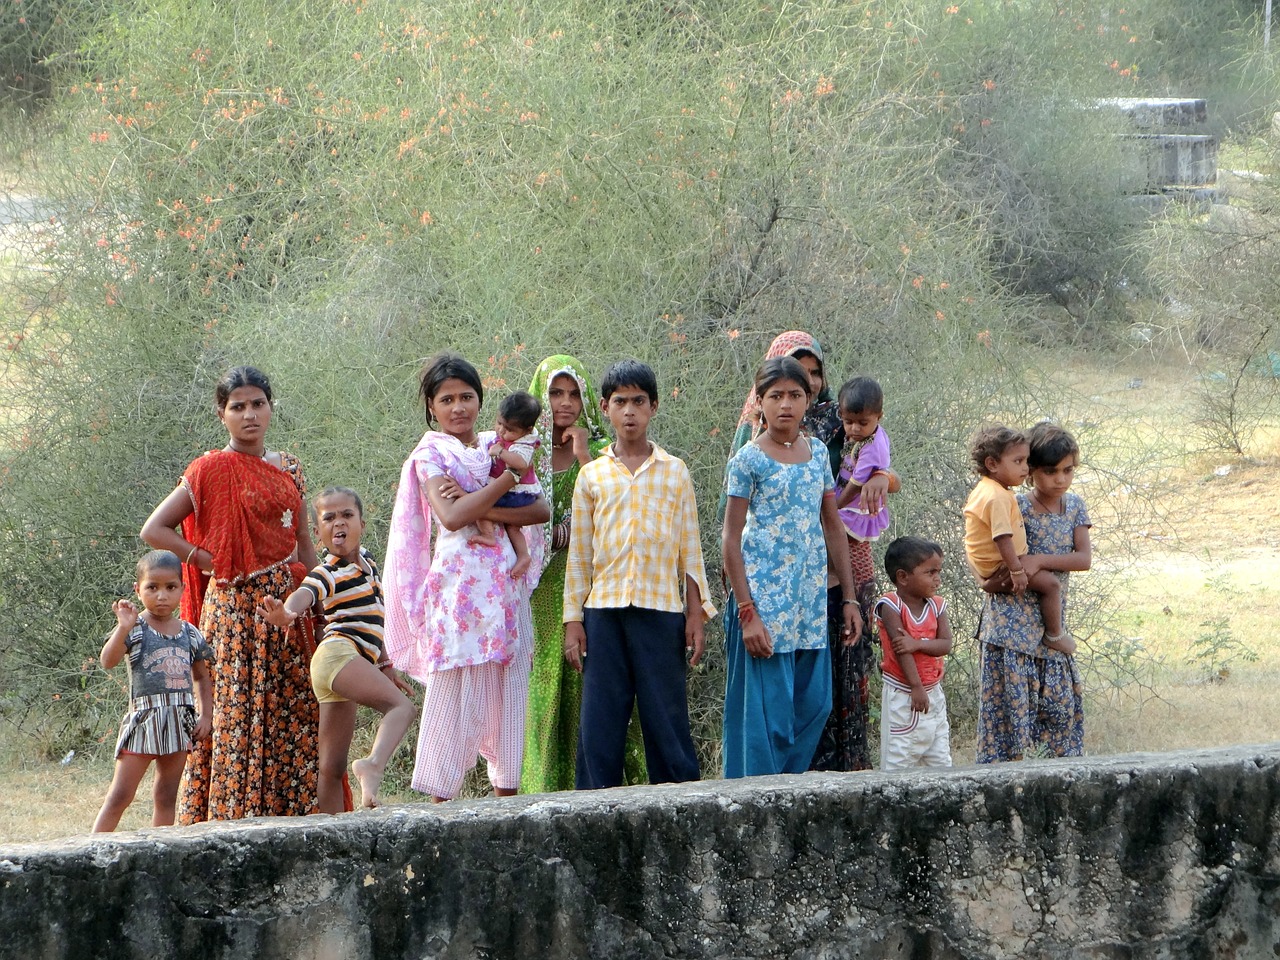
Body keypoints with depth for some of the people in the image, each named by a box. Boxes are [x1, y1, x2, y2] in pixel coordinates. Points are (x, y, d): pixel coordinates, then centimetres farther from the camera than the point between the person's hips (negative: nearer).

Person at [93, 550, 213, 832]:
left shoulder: (189, 634, 9)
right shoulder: (135, 629, -5)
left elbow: (201, 677, 18)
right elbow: (108, 661, -20)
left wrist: (206, 715, 7)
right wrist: (123, 628, -32)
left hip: (179, 723, 4)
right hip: (143, 719, -4)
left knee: (166, 798, 10)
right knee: (120, 796, -6)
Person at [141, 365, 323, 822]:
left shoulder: (288, 468, 13)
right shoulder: (213, 469, -3)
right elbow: (154, 529, -5)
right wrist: (209, 560, -10)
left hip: (286, 608, 6)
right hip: (235, 607, -6)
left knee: (293, 716, 2)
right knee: (238, 714, -8)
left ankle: (287, 811, 5)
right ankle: (231, 818, -8)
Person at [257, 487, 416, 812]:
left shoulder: (367, 563, 21)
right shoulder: (328, 574, -7)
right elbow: (304, 594, -29)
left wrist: (385, 667, 36)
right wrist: (286, 612, -51)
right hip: (338, 654, -9)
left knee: (332, 767, 6)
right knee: (400, 706, -30)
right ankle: (374, 764, -52)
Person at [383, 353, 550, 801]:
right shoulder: (431, 454, 1)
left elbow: (541, 509, 1)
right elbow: (451, 516, -17)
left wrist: (481, 508, -12)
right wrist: (506, 481, -11)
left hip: (506, 584, 5)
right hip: (458, 578, -5)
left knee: (508, 694, 3)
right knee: (455, 696, -7)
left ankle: (506, 791, 6)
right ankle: (442, 803, -5)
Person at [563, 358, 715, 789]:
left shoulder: (674, 472, 9)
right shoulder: (592, 475, 10)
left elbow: (690, 548, 9)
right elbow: (579, 554, 11)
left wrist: (696, 613, 2)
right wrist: (573, 620, 5)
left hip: (661, 609, -1)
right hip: (604, 609, 1)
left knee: (666, 718, -2)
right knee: (600, 722, -1)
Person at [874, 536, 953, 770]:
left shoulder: (937, 606, 5)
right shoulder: (891, 606, -13)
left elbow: (945, 645, -5)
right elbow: (901, 649, -18)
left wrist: (917, 644, -24)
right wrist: (916, 687, -22)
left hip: (933, 692, 6)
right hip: (902, 695, -6)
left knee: (940, 758, 8)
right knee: (899, 757, -7)